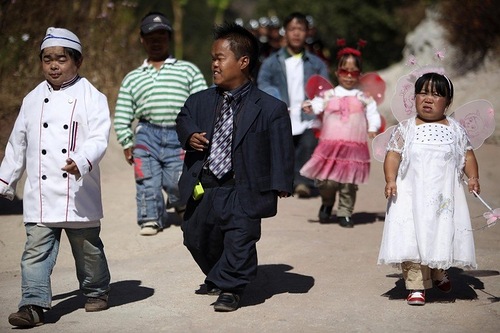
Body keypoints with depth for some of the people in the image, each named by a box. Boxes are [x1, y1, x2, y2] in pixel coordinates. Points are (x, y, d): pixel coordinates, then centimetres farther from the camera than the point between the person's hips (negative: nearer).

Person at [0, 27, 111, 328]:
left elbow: (99, 138, -14)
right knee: (36, 249, -5)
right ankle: (34, 304, -5)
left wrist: (81, 162, -33)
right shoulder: (33, 100, 9)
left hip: (79, 193, -3)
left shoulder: (91, 97, -4)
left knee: (87, 248, 12)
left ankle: (96, 292, 32)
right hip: (40, 194, 3)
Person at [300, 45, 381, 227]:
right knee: (327, 181, -2)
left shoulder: (364, 97, 8)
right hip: (330, 144, 0)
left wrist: (373, 128, -11)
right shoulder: (329, 95, 7)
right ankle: (327, 204, 27)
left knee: (349, 183, 3)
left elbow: (373, 113, 5)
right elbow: (318, 104, -2)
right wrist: (310, 106, -23)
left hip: (355, 146, 0)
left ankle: (345, 213, 16)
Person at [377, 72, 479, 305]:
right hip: (412, 196, -1)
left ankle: (438, 273, 37)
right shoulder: (406, 129, 2)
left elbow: (467, 155, 10)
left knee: (443, 236, 8)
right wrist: (390, 180, -15)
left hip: (444, 196, 2)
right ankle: (416, 286, 0)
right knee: (413, 238, -7)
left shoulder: (455, 130, 6)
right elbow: (393, 155, -2)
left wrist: (473, 176, -5)